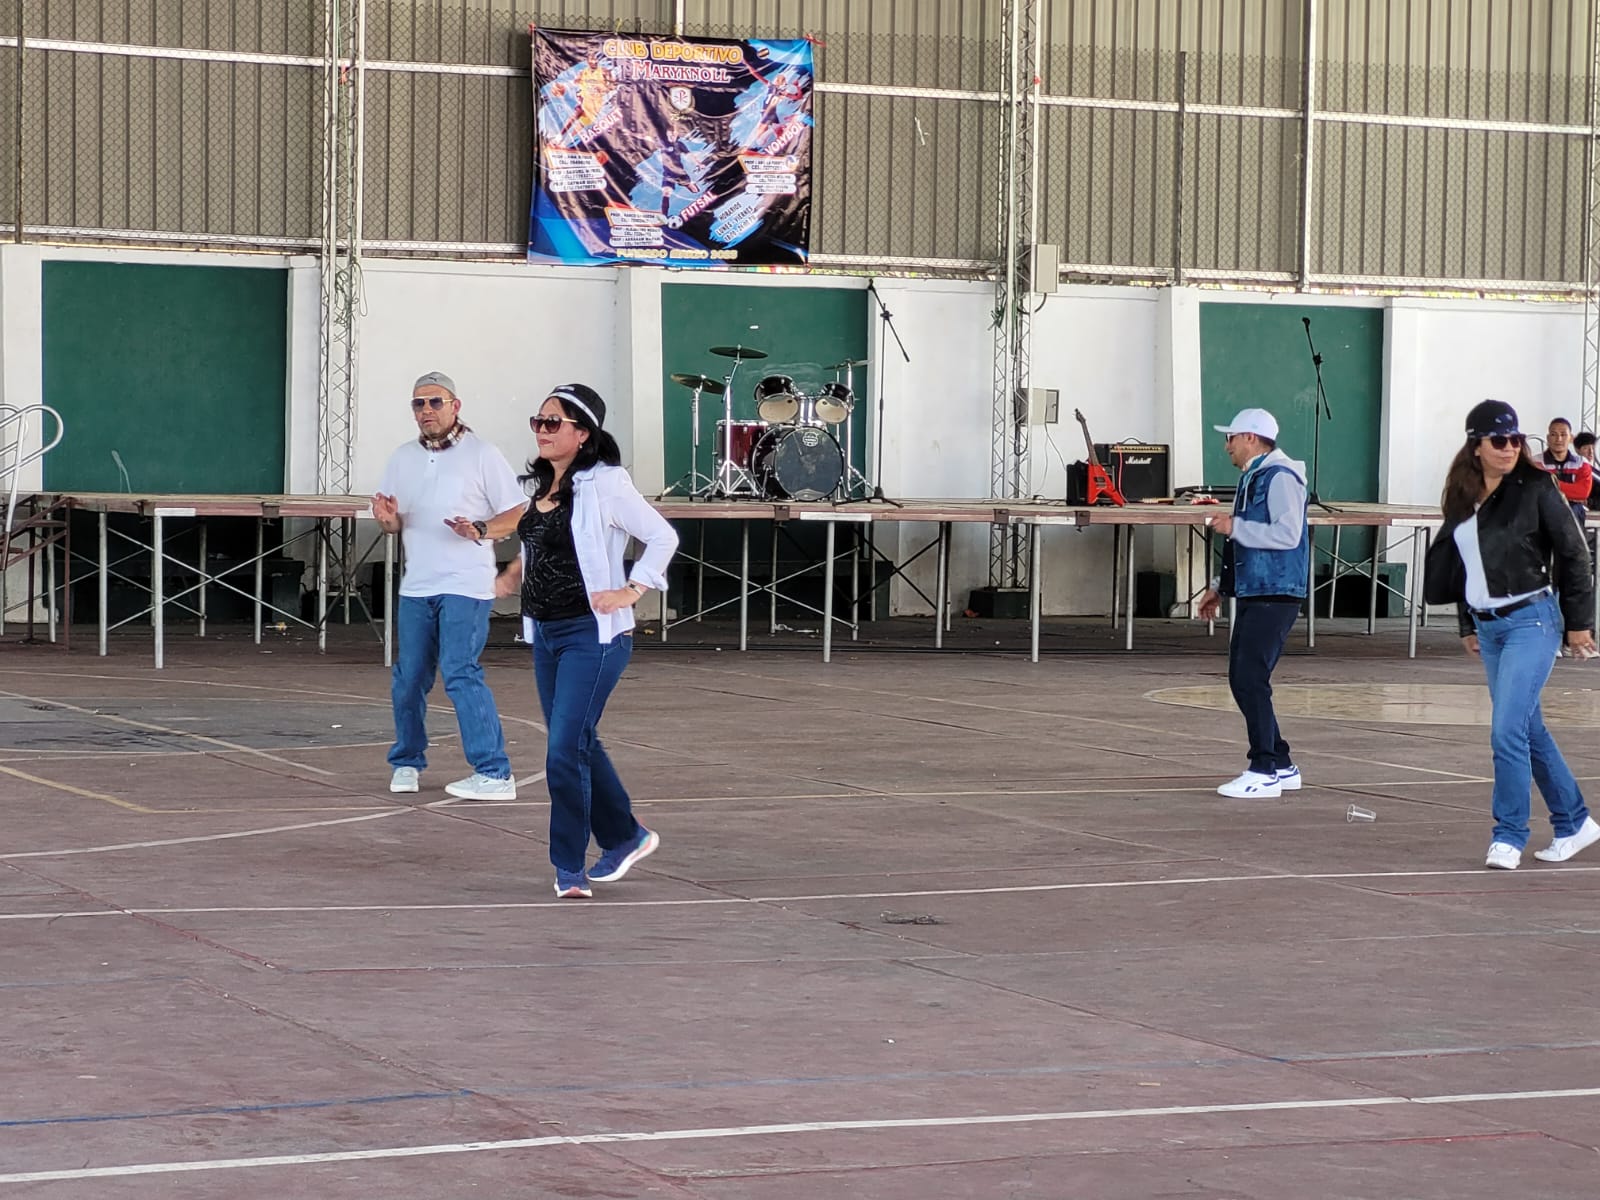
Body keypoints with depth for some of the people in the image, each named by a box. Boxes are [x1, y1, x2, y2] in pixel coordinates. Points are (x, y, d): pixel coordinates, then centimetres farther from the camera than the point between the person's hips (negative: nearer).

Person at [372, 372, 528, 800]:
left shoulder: (481, 455, -2)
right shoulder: (402, 459, 13)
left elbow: (519, 514, -3)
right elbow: (393, 523, 19)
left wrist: (481, 530, -21)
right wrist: (388, 520, -5)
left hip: (465, 586, -6)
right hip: (416, 586, 6)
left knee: (460, 672, -16)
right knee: (408, 679, 7)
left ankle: (494, 774, -15)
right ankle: (406, 762, 26)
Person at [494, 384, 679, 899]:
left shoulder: (604, 485, -13)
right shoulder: (541, 485, 10)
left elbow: (663, 537, -11)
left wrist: (632, 591, -15)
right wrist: (514, 575, 11)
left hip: (591, 635, -8)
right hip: (545, 633, 8)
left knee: (565, 750, -11)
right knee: (580, 745, 16)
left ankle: (569, 868, -2)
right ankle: (625, 837, 32)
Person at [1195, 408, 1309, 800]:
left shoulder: (1280, 477, -13)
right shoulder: (1252, 478, 18)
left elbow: (1287, 535, -24)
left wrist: (1235, 528, -17)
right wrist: (1219, 587, 24)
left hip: (1275, 595, -10)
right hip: (1252, 592, 10)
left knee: (1251, 679, -12)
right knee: (1241, 680, 10)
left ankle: (1265, 772, -9)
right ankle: (1281, 765, 18)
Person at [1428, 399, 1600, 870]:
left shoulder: (1535, 489, -8)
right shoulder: (1461, 498, 7)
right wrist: (1468, 625, 18)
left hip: (1531, 620, -7)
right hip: (1487, 626, 7)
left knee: (1507, 730, -13)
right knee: (1529, 730, 14)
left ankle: (1508, 837, -5)